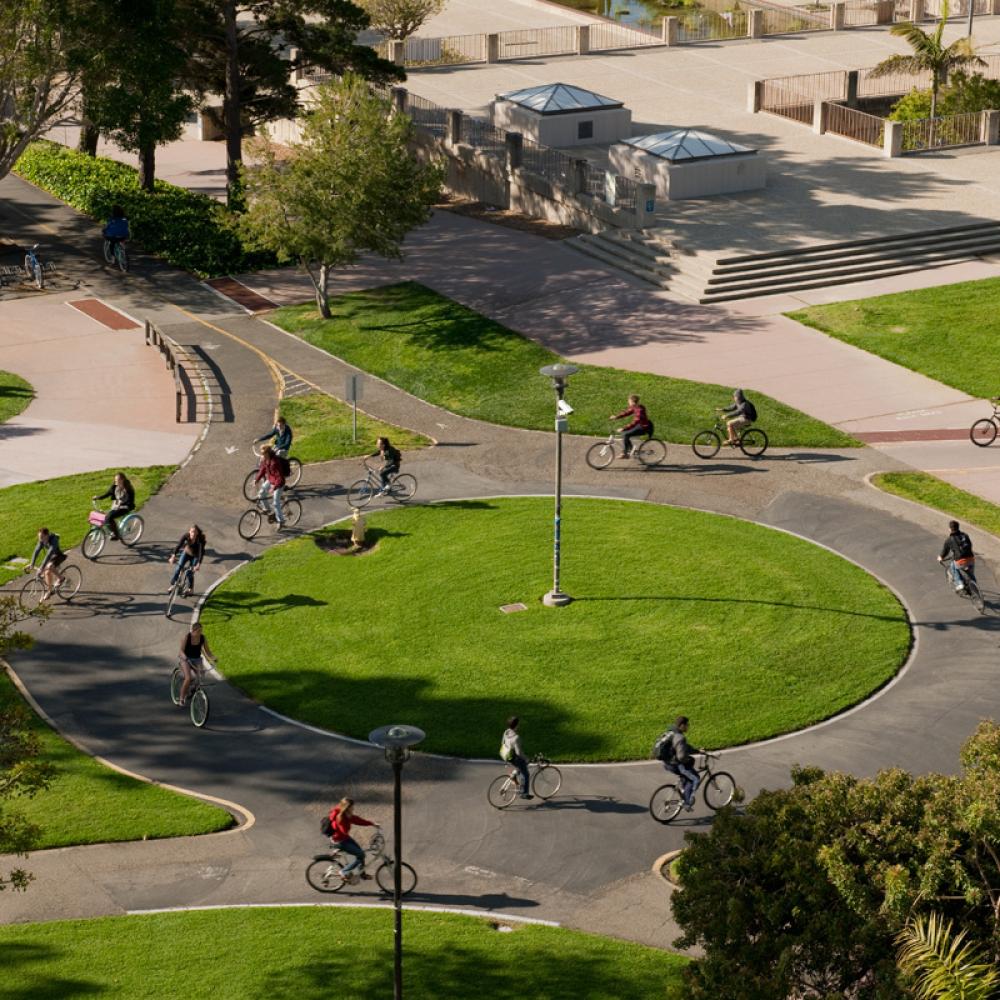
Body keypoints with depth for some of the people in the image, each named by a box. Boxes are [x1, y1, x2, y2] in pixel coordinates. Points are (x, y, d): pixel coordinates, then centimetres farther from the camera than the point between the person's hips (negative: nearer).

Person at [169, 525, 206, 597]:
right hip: (187, 552, 2)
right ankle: (172, 585, -5)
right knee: (179, 567, -15)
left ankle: (189, 589, 12)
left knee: (190, 572, -9)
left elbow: (201, 551, -36)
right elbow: (179, 545, -31)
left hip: (195, 556, -2)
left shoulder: (201, 539, -32)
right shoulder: (186, 536, -26)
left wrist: (198, 564, -45)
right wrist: (173, 555, -42)